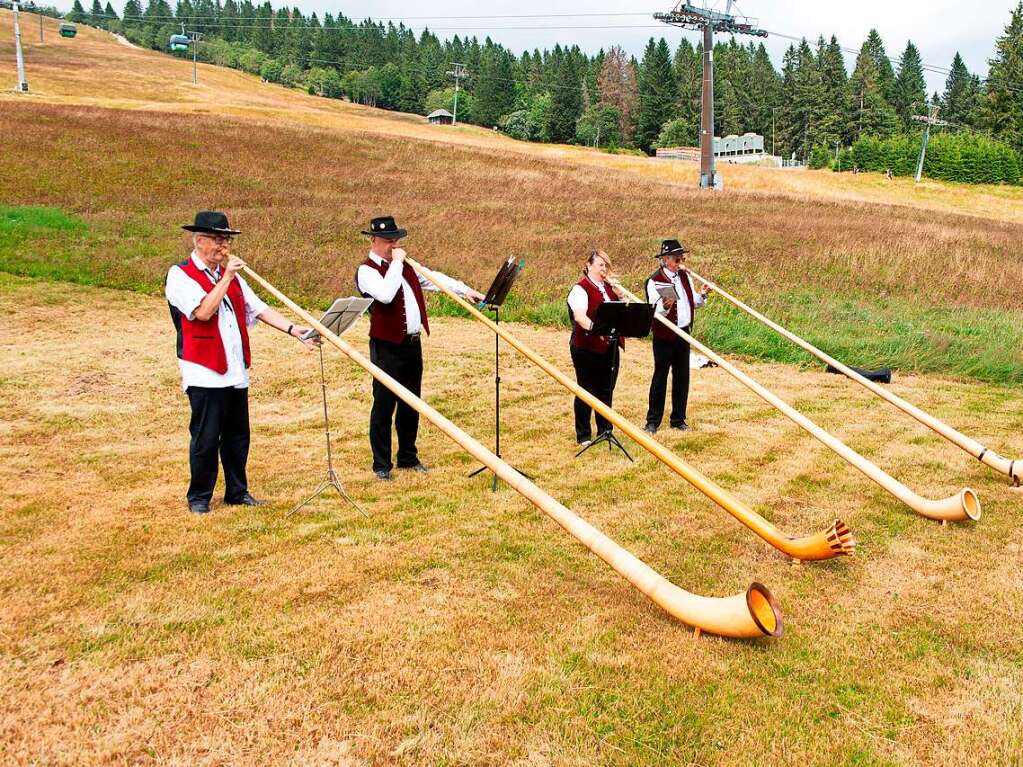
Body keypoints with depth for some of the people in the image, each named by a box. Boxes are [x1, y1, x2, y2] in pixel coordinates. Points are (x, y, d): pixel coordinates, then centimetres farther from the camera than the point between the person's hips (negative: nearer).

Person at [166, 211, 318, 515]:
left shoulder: (229, 274, 16)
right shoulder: (180, 275, -6)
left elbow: (258, 308, 10)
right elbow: (203, 311, -22)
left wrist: (293, 329, -2)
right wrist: (227, 277, -16)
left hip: (236, 372, 7)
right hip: (205, 373, -6)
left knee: (238, 435, 12)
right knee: (206, 439, 0)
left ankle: (237, 492, 24)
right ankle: (199, 497, 15)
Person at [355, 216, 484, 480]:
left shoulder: (404, 264, 14)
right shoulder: (366, 271, -10)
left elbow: (433, 278, 16)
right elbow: (385, 294, -28)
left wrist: (464, 290, 8)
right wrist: (396, 263, -19)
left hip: (412, 344, 7)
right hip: (387, 347, -7)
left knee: (411, 404, 14)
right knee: (384, 405, -1)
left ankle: (408, 458, 26)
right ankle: (381, 464, 9)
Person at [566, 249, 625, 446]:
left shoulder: (609, 287, 13)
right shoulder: (580, 289, -9)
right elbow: (580, 316, -25)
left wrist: (620, 295, -2)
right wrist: (596, 328, -42)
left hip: (609, 347, 7)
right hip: (587, 347, -6)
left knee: (607, 390, 13)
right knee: (586, 391, 1)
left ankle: (605, 430, 25)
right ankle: (583, 435, 10)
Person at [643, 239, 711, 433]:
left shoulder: (685, 277, 8)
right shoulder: (654, 281, -13)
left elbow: (693, 303, 15)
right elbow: (653, 312, -18)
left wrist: (702, 295, -5)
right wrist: (664, 307, -38)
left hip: (683, 334, 6)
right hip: (664, 336, -6)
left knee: (682, 376, 10)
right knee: (660, 377, 0)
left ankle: (678, 419, 21)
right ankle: (653, 421, 8)